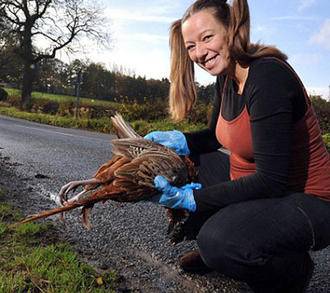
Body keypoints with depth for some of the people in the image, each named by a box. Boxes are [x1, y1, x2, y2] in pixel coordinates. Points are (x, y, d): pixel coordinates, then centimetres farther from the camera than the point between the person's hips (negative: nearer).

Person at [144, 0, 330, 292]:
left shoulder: (268, 77, -25)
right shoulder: (226, 78, 1)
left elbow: (272, 180, -27)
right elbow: (216, 135, 16)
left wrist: (192, 198, -26)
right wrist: (178, 140, -4)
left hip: (306, 203, -8)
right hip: (254, 185, 9)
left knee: (219, 240, -31)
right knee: (186, 158, 9)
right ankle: (213, 249, 16)